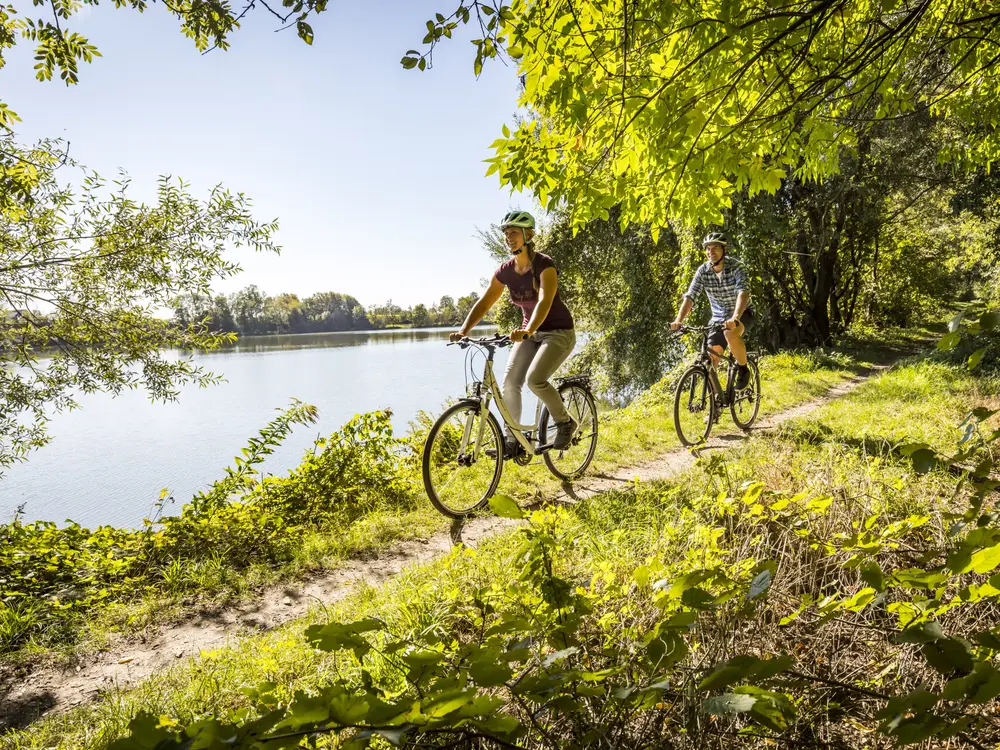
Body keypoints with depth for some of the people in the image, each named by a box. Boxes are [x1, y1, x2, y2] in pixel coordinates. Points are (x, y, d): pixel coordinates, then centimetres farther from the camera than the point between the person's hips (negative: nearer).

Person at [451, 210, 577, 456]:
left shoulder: (544, 265, -20)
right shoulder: (505, 270, -2)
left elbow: (545, 301, -36)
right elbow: (484, 302, -4)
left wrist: (527, 330, -52)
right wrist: (464, 330, -19)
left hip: (559, 332, -6)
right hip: (529, 333, 6)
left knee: (534, 379, -26)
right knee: (510, 381, -12)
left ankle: (566, 422, -1)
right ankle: (512, 439, 1)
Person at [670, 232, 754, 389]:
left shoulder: (735, 267, -20)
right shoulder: (703, 270, -10)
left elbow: (743, 292, -35)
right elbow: (689, 297, -17)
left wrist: (735, 318, -53)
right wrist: (679, 320, -34)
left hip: (742, 314, -4)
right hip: (718, 317, 4)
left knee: (730, 334, -36)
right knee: (710, 359, -8)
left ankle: (743, 369, -12)